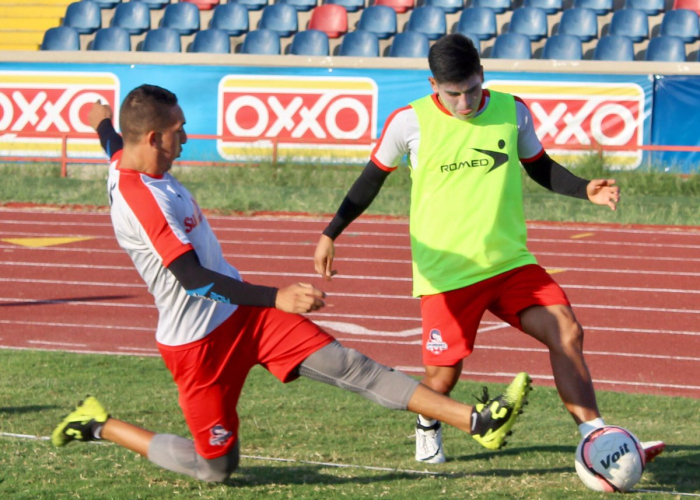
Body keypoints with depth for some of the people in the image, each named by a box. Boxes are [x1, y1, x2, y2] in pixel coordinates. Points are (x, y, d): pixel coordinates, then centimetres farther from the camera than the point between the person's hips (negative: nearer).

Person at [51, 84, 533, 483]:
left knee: (347, 365, -4)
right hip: (199, 340, -9)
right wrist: (276, 297, -38)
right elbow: (192, 278, -33)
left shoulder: (130, 162, 3)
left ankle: (476, 421, -13)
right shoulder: (140, 198, -28)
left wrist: (105, 122, 54)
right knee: (216, 466, 2)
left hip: (242, 312, 9)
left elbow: (115, 146, 30)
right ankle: (100, 425, 20)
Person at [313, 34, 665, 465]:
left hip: (511, 263, 3)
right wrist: (331, 234, 8)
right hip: (446, 271, -2)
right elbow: (373, 178, 8)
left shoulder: (512, 111, 1)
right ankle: (428, 429, 35)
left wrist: (585, 189, -2)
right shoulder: (410, 122, -6)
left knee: (567, 332, -15)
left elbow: (540, 167, 16)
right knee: (443, 376, 0)